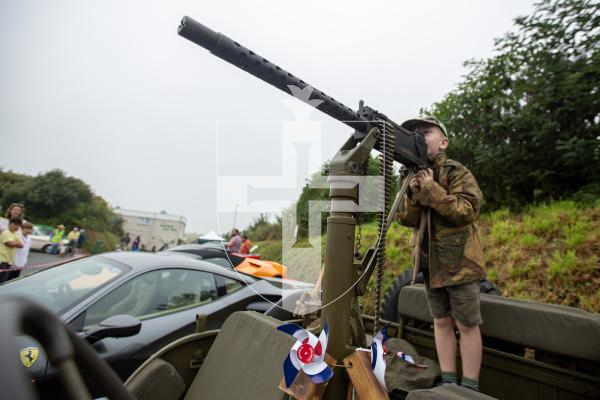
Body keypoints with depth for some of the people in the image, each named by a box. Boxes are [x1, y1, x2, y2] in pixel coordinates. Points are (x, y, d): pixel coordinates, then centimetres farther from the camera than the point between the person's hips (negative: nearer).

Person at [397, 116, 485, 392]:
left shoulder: (458, 173, -7)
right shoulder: (414, 175, 10)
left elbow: (467, 211, -19)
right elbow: (407, 220, 5)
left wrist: (432, 190, -22)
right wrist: (413, 194, -13)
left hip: (458, 261, -5)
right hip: (429, 263, 6)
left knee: (466, 325, 4)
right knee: (441, 322, 13)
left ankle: (470, 387, 17)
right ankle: (448, 381, 25)